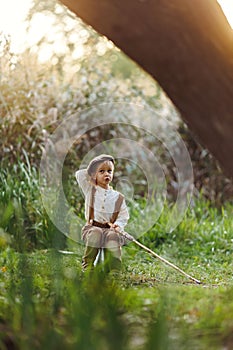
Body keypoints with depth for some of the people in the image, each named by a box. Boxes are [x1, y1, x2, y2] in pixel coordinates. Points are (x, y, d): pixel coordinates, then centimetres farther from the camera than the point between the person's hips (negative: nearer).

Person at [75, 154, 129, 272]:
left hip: (110, 228, 1)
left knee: (113, 236, -34)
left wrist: (118, 224, -10)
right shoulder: (90, 190, 11)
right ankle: (87, 266, -26)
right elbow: (79, 174, 6)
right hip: (92, 227, -1)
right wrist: (91, 171, 18)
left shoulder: (118, 197, 11)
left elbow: (124, 216, 11)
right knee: (96, 233, -36)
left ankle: (114, 270, -35)